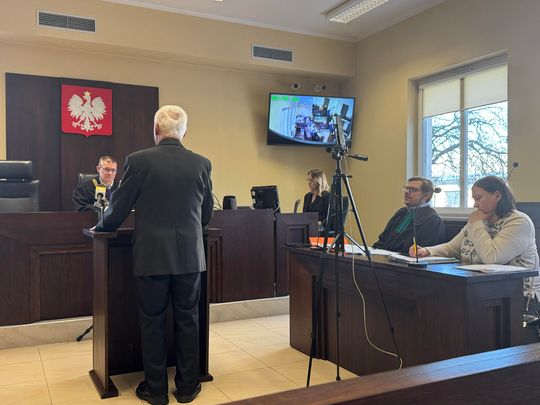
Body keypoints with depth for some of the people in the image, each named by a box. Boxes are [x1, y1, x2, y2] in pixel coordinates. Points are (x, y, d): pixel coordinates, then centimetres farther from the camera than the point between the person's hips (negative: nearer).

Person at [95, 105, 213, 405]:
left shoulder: (139, 161, -8)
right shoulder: (201, 164, 0)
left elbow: (117, 211, -3)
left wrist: (101, 227, 19)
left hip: (152, 256, -2)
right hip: (190, 256, 3)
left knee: (152, 322, 11)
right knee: (187, 320, 13)